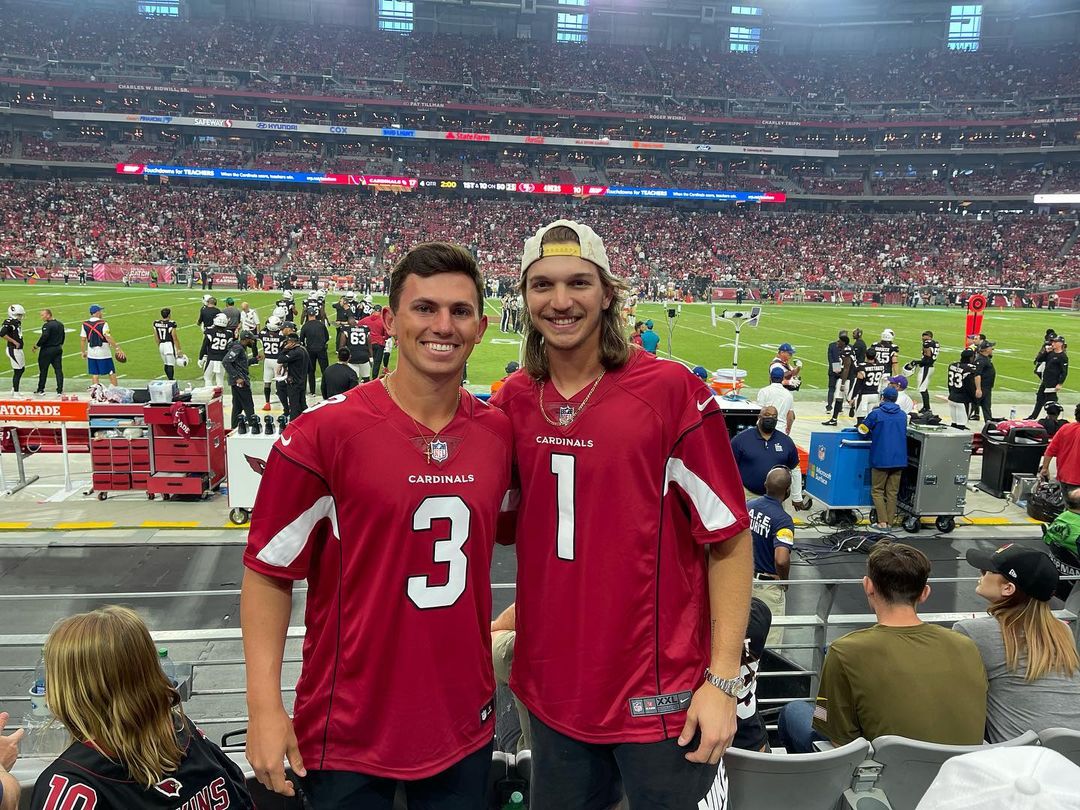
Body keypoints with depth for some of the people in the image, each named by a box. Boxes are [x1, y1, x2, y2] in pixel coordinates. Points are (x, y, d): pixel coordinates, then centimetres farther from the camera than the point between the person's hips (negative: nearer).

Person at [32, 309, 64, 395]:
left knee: (43, 370, 5)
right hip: (58, 349, 7)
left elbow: (44, 337, -25)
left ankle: (41, 389, 13)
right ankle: (60, 390, 3)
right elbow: (63, 336, 16)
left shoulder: (47, 325, -15)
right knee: (58, 369, 5)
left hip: (47, 350, -7)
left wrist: (37, 345, -15)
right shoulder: (60, 324, 9)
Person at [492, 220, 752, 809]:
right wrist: (525, 610, 2)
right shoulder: (511, 401, 0)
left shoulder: (671, 390, -13)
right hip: (549, 687, 5)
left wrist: (723, 681, -13)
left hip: (659, 696, -4)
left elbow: (729, 538, -11)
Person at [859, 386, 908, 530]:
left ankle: (882, 521, -3)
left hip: (880, 459, -4)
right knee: (892, 492, 11)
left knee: (877, 490, 6)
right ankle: (890, 522, 12)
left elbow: (863, 429, -3)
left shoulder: (876, 414, -8)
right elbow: (904, 433, 17)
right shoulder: (903, 415, 5)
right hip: (899, 459, 4)